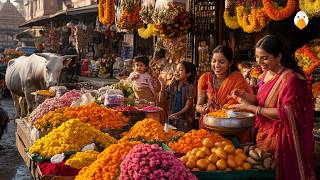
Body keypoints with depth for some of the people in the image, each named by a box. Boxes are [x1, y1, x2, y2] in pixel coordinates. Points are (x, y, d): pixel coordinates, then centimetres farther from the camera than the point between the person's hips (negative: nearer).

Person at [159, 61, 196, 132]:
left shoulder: (189, 87, -9)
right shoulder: (173, 85, 6)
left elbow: (187, 106, -11)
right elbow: (162, 99, 7)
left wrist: (177, 114, -23)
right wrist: (163, 86, -5)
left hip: (184, 120, -5)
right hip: (171, 118, 5)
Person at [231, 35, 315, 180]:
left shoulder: (290, 78, -18)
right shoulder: (266, 74, 5)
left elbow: (286, 114, -22)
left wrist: (250, 107, -21)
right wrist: (245, 96, -4)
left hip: (279, 139, -7)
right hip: (263, 134, 7)